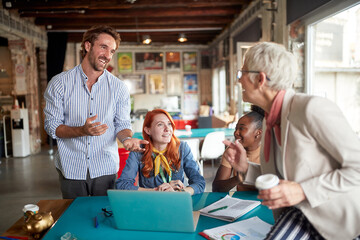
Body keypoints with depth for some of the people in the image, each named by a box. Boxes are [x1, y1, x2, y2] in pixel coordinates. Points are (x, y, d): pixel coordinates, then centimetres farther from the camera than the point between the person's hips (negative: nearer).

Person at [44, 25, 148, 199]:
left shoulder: (118, 87, -1)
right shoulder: (59, 83, -4)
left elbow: (122, 124, 2)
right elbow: (51, 126, -5)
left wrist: (127, 138, -21)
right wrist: (82, 130, -23)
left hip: (105, 169, 1)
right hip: (71, 169, 0)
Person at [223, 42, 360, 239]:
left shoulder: (313, 108, -20)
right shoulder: (271, 119, 4)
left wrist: (303, 191, -25)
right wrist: (245, 168, -3)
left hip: (333, 217, -6)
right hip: (297, 214, 6)